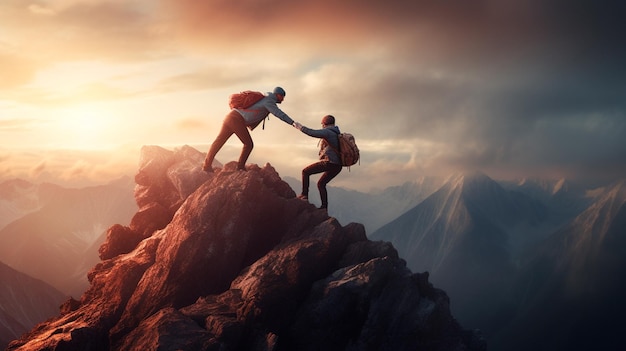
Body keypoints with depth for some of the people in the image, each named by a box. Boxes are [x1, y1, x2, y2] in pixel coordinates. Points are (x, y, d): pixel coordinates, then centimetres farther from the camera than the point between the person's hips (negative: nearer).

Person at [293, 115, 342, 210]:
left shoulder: (327, 132, -8)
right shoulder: (337, 134, 20)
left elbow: (311, 132, -17)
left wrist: (299, 126, -4)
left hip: (329, 163, -9)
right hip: (337, 166, 9)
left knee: (305, 172, 3)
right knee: (321, 183, 21)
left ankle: (304, 195, -2)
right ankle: (324, 206, 15)